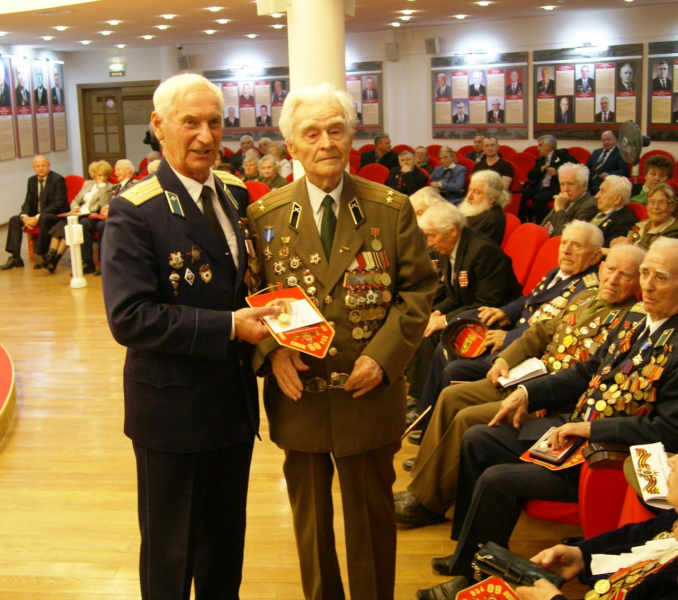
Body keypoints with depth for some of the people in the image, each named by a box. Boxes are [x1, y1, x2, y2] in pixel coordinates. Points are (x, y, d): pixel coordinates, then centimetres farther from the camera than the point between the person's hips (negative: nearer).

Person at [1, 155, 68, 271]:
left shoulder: (58, 179, -12)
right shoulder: (32, 180, 9)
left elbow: (58, 204, -19)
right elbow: (27, 203, 10)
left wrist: (38, 217, -25)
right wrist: (24, 216, -14)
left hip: (56, 215, -7)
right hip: (36, 215, 7)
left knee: (44, 219, -38)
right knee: (14, 220, -9)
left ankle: (41, 254, -30)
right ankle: (15, 257, -13)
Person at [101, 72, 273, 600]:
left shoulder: (234, 192, 3)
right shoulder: (135, 211, -17)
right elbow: (129, 317, -24)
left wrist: (263, 317, -5)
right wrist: (228, 327, -25)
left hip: (235, 403, 6)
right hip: (173, 410, -6)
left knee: (227, 545, 23)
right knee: (170, 556, 13)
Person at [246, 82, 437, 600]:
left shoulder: (392, 209, -3)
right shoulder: (265, 216, -1)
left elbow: (418, 287, -2)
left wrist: (383, 354, -14)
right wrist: (272, 351, -14)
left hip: (369, 396, -1)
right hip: (298, 396, 1)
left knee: (372, 517, 14)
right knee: (310, 518, 18)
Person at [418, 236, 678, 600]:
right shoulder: (633, 321, 6)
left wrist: (589, 428, -25)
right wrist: (528, 392, 4)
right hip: (574, 429, 10)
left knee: (496, 480, -19)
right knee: (476, 441, 8)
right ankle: (472, 550, 19)